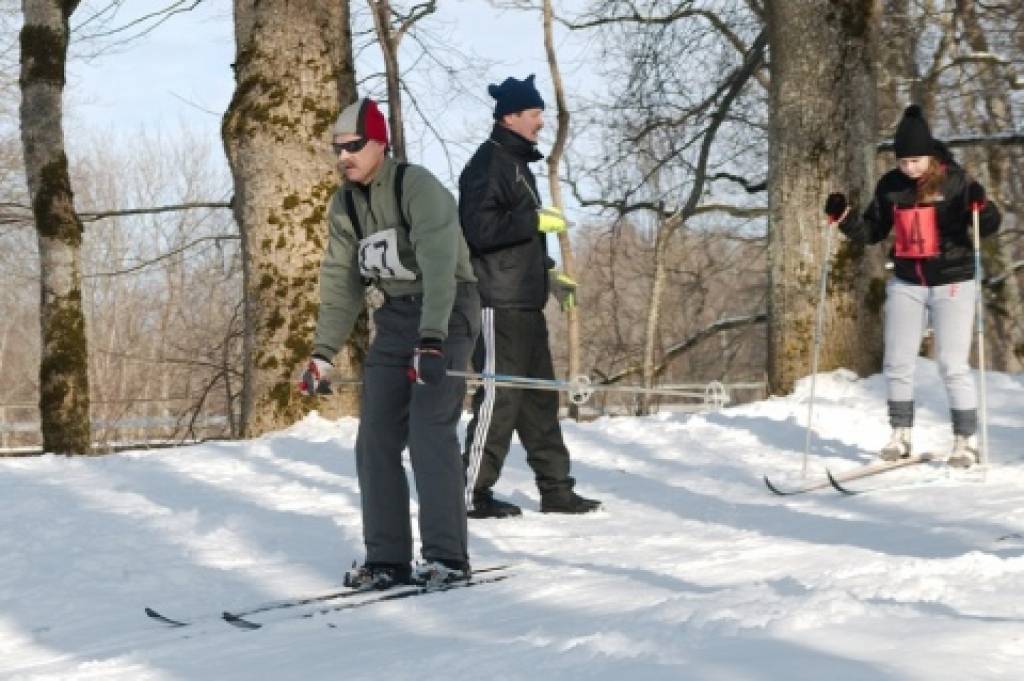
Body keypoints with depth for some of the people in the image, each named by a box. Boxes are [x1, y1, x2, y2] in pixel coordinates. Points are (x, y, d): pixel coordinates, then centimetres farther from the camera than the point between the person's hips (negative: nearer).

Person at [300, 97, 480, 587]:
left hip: (446, 313, -7)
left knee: (429, 432, -17)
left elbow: (438, 264, -30)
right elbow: (340, 283, 8)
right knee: (376, 438, 1)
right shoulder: (344, 205, 5)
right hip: (395, 320, 7)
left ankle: (447, 557, -9)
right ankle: (387, 560, 6)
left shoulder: (418, 187, -18)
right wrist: (322, 354, 0)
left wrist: (431, 341, -40)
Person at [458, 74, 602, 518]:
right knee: (498, 397, -7)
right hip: (498, 303, -10)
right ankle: (473, 493, 0)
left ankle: (556, 490, 18)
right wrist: (537, 220, -18)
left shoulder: (516, 163, 19)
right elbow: (480, 229, -22)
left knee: (539, 397, 12)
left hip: (526, 303, 10)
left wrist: (550, 273, 18)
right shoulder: (488, 164, -11)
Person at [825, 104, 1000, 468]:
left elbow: (989, 227, -11)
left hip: (953, 284, -4)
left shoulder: (954, 180, -10)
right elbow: (872, 232, 9)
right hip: (906, 284, 4)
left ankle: (966, 441, 5)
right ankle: (900, 436, 18)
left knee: (953, 365, -5)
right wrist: (844, 217, -7)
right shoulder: (890, 185, 0)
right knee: (897, 363, 5)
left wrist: (980, 205, -31)